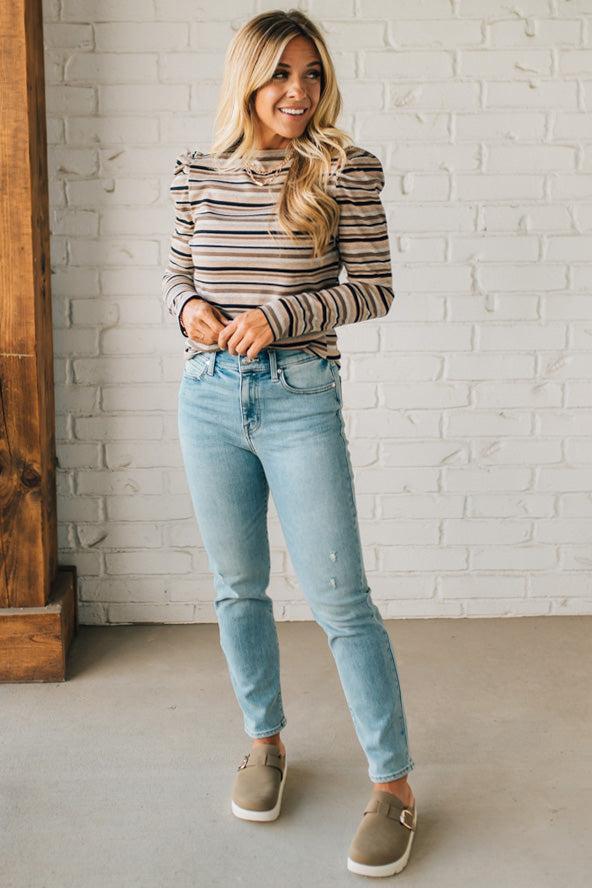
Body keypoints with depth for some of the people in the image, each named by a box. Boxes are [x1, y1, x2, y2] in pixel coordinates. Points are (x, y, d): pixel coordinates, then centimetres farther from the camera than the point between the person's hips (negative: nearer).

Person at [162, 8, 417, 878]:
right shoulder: (198, 171, 5)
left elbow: (374, 287, -4)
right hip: (209, 397, 4)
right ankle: (265, 740, 34)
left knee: (340, 598, -3)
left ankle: (393, 783, 11)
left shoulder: (347, 169, -5)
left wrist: (282, 315, -17)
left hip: (300, 398, -4)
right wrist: (188, 306, -8)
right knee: (237, 586, 14)